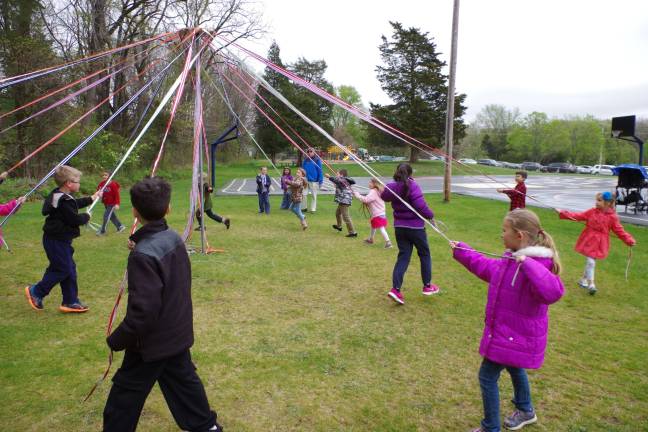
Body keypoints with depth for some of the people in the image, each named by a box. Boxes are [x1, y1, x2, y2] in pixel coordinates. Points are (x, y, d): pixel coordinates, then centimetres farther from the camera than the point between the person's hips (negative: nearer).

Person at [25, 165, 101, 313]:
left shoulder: (60, 196, 9)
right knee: (62, 269, 0)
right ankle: (35, 291, 16)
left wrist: (92, 198, 34)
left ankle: (70, 301, 19)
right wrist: (86, 217, -2)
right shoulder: (64, 201, -24)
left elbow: (75, 204, 26)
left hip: (59, 239, 11)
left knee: (69, 269, 13)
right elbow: (75, 219, -22)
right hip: (57, 241, -11)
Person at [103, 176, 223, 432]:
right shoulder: (174, 238, -5)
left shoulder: (143, 254, -27)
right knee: (184, 380, 24)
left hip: (152, 342, -7)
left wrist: (117, 340, -15)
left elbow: (143, 310, -27)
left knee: (125, 394, 12)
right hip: (178, 333, 8)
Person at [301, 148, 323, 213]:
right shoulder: (306, 160, 5)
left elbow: (320, 170, -5)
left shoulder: (317, 160, -5)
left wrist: (320, 181, -9)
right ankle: (304, 207, 19)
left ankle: (313, 209, 19)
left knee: (314, 195, 8)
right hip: (306, 180, 3)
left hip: (314, 180, -3)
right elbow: (303, 169, 13)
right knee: (304, 194, 4)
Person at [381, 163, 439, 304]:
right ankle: (427, 286, 27)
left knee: (403, 256, 9)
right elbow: (421, 206, -23)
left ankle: (395, 289, -3)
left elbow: (384, 197, 20)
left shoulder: (391, 187, -1)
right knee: (424, 254, 16)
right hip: (415, 227, -5)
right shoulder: (412, 186, -18)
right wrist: (430, 215, -7)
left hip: (399, 227, 5)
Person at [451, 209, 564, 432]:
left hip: (514, 335, -10)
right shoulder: (510, 260, 1)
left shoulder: (536, 265, -29)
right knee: (514, 368, 30)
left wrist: (528, 264, -48)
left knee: (487, 376, -1)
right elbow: (486, 266, 18)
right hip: (508, 331, 10)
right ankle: (525, 410, 55)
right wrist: (460, 251, 22)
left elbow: (552, 292, -46)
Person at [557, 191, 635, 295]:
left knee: (590, 262, 8)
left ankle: (583, 280, 30)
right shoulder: (591, 212, -1)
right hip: (589, 241, 0)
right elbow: (578, 216, 2)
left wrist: (629, 240, -11)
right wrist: (563, 213, -4)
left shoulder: (612, 217, -6)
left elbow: (619, 231, -3)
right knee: (590, 262, -4)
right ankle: (591, 284, 5)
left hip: (599, 243, 0)